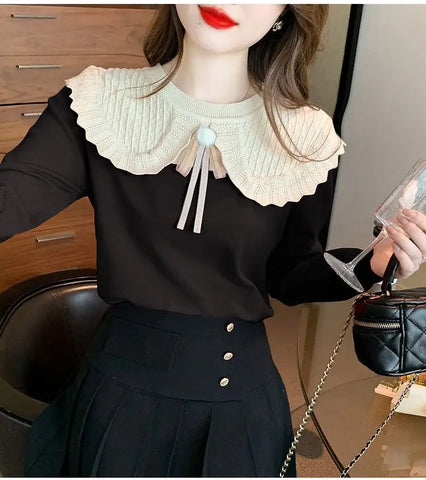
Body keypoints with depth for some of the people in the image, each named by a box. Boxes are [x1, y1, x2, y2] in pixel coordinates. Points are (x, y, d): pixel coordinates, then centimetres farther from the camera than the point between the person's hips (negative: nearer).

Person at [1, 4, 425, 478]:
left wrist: (376, 263, -15)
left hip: (240, 397, 1)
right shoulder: (99, 105, -8)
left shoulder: (303, 138, -8)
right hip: (122, 385, 1)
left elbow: (288, 274, 2)